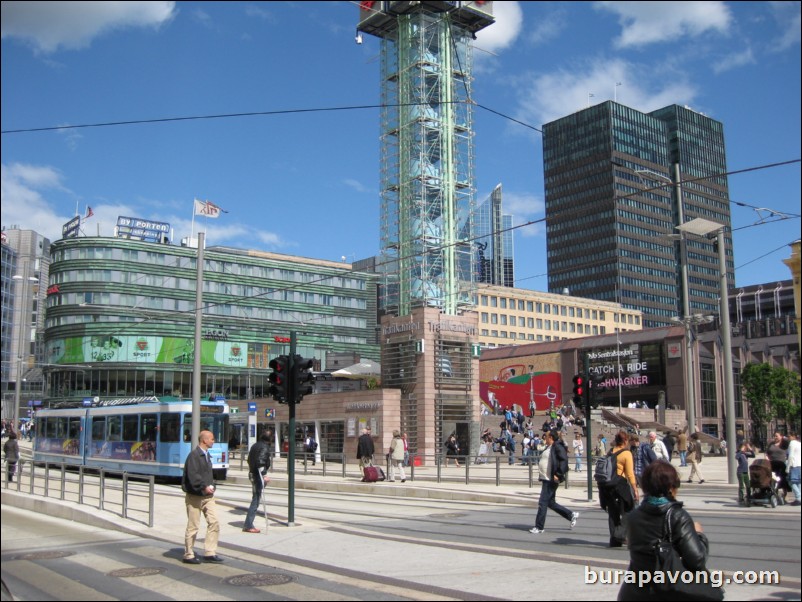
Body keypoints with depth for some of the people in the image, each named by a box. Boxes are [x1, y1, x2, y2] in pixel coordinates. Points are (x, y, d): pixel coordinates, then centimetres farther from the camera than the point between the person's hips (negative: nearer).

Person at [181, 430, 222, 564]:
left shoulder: (207, 455, 15)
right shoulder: (194, 455, -14)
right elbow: (193, 475, -25)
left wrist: (211, 486, 9)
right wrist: (204, 486, -29)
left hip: (208, 496, 8)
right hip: (195, 496, -8)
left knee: (214, 522, 0)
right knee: (193, 526, 2)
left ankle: (210, 552, 7)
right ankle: (189, 555, 14)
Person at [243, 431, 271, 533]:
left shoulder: (255, 445, 14)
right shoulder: (265, 447, -13)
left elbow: (249, 459, 21)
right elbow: (260, 462, -23)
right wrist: (264, 475, -23)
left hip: (252, 474, 9)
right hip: (258, 475, -9)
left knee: (255, 499, 15)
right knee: (256, 500, -4)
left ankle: (248, 524, 18)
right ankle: (248, 526, -3)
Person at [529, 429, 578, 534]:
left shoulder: (558, 447, -14)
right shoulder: (548, 447, 15)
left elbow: (564, 461, -21)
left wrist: (558, 475, -24)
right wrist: (540, 475, 19)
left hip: (551, 480, -10)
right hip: (545, 479, 10)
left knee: (543, 503, -5)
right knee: (550, 503, 16)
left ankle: (539, 527, 3)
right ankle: (571, 515, 27)